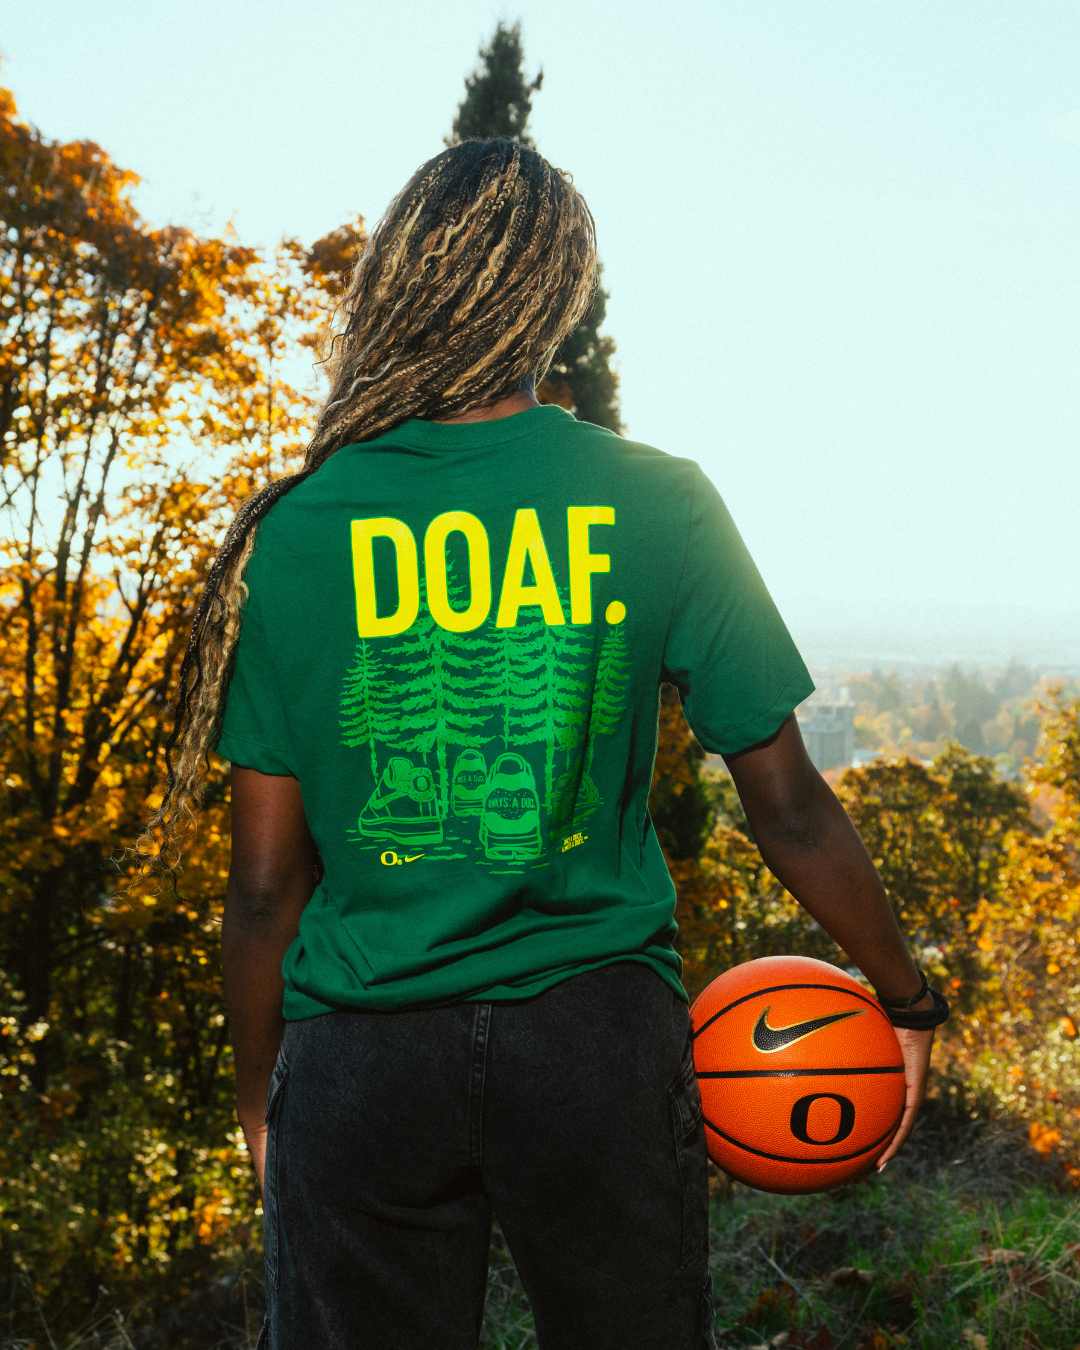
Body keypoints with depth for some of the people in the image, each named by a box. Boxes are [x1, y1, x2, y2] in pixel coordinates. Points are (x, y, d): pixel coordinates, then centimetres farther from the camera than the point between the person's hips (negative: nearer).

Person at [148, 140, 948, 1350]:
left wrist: (259, 1091, 11)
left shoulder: (294, 533, -7)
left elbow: (263, 881, -4)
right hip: (597, 1035, 1)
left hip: (362, 1057, 0)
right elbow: (787, 807, -3)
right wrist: (906, 998, 12)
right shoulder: (658, 504, -7)